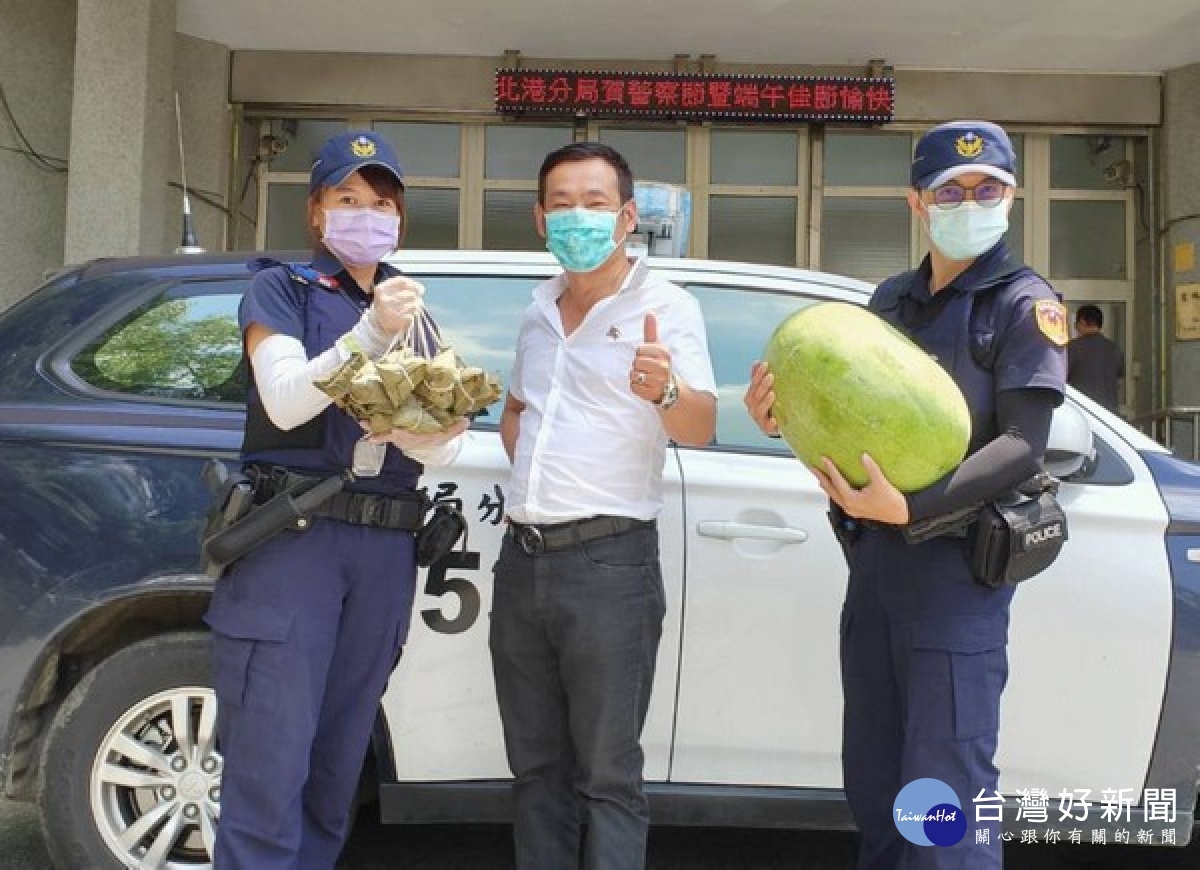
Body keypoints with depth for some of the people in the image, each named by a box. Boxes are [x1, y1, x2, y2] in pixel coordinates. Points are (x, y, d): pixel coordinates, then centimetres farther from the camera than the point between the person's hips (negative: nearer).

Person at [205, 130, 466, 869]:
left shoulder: (417, 313, 18)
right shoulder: (282, 290, 6)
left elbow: (445, 447, 10)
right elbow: (284, 401, -11)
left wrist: (425, 437, -12)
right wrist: (371, 331, -21)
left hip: (386, 550, 4)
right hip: (292, 536, -4)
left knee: (337, 767, 10)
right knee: (272, 767, -8)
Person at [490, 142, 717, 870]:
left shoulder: (666, 306, -5)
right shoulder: (540, 308, 14)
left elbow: (700, 429, -17)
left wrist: (664, 390, -38)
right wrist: (528, 466, 9)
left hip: (608, 563, -6)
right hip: (523, 558, 7)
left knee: (608, 775, 0)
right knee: (536, 765, 16)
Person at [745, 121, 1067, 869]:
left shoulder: (1024, 303, -3)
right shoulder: (892, 299, 14)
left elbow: (1021, 446, -13)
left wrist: (910, 506, -27)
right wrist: (784, 418, -2)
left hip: (958, 562, -6)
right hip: (875, 555, 6)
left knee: (949, 789, -3)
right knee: (872, 779, 16)